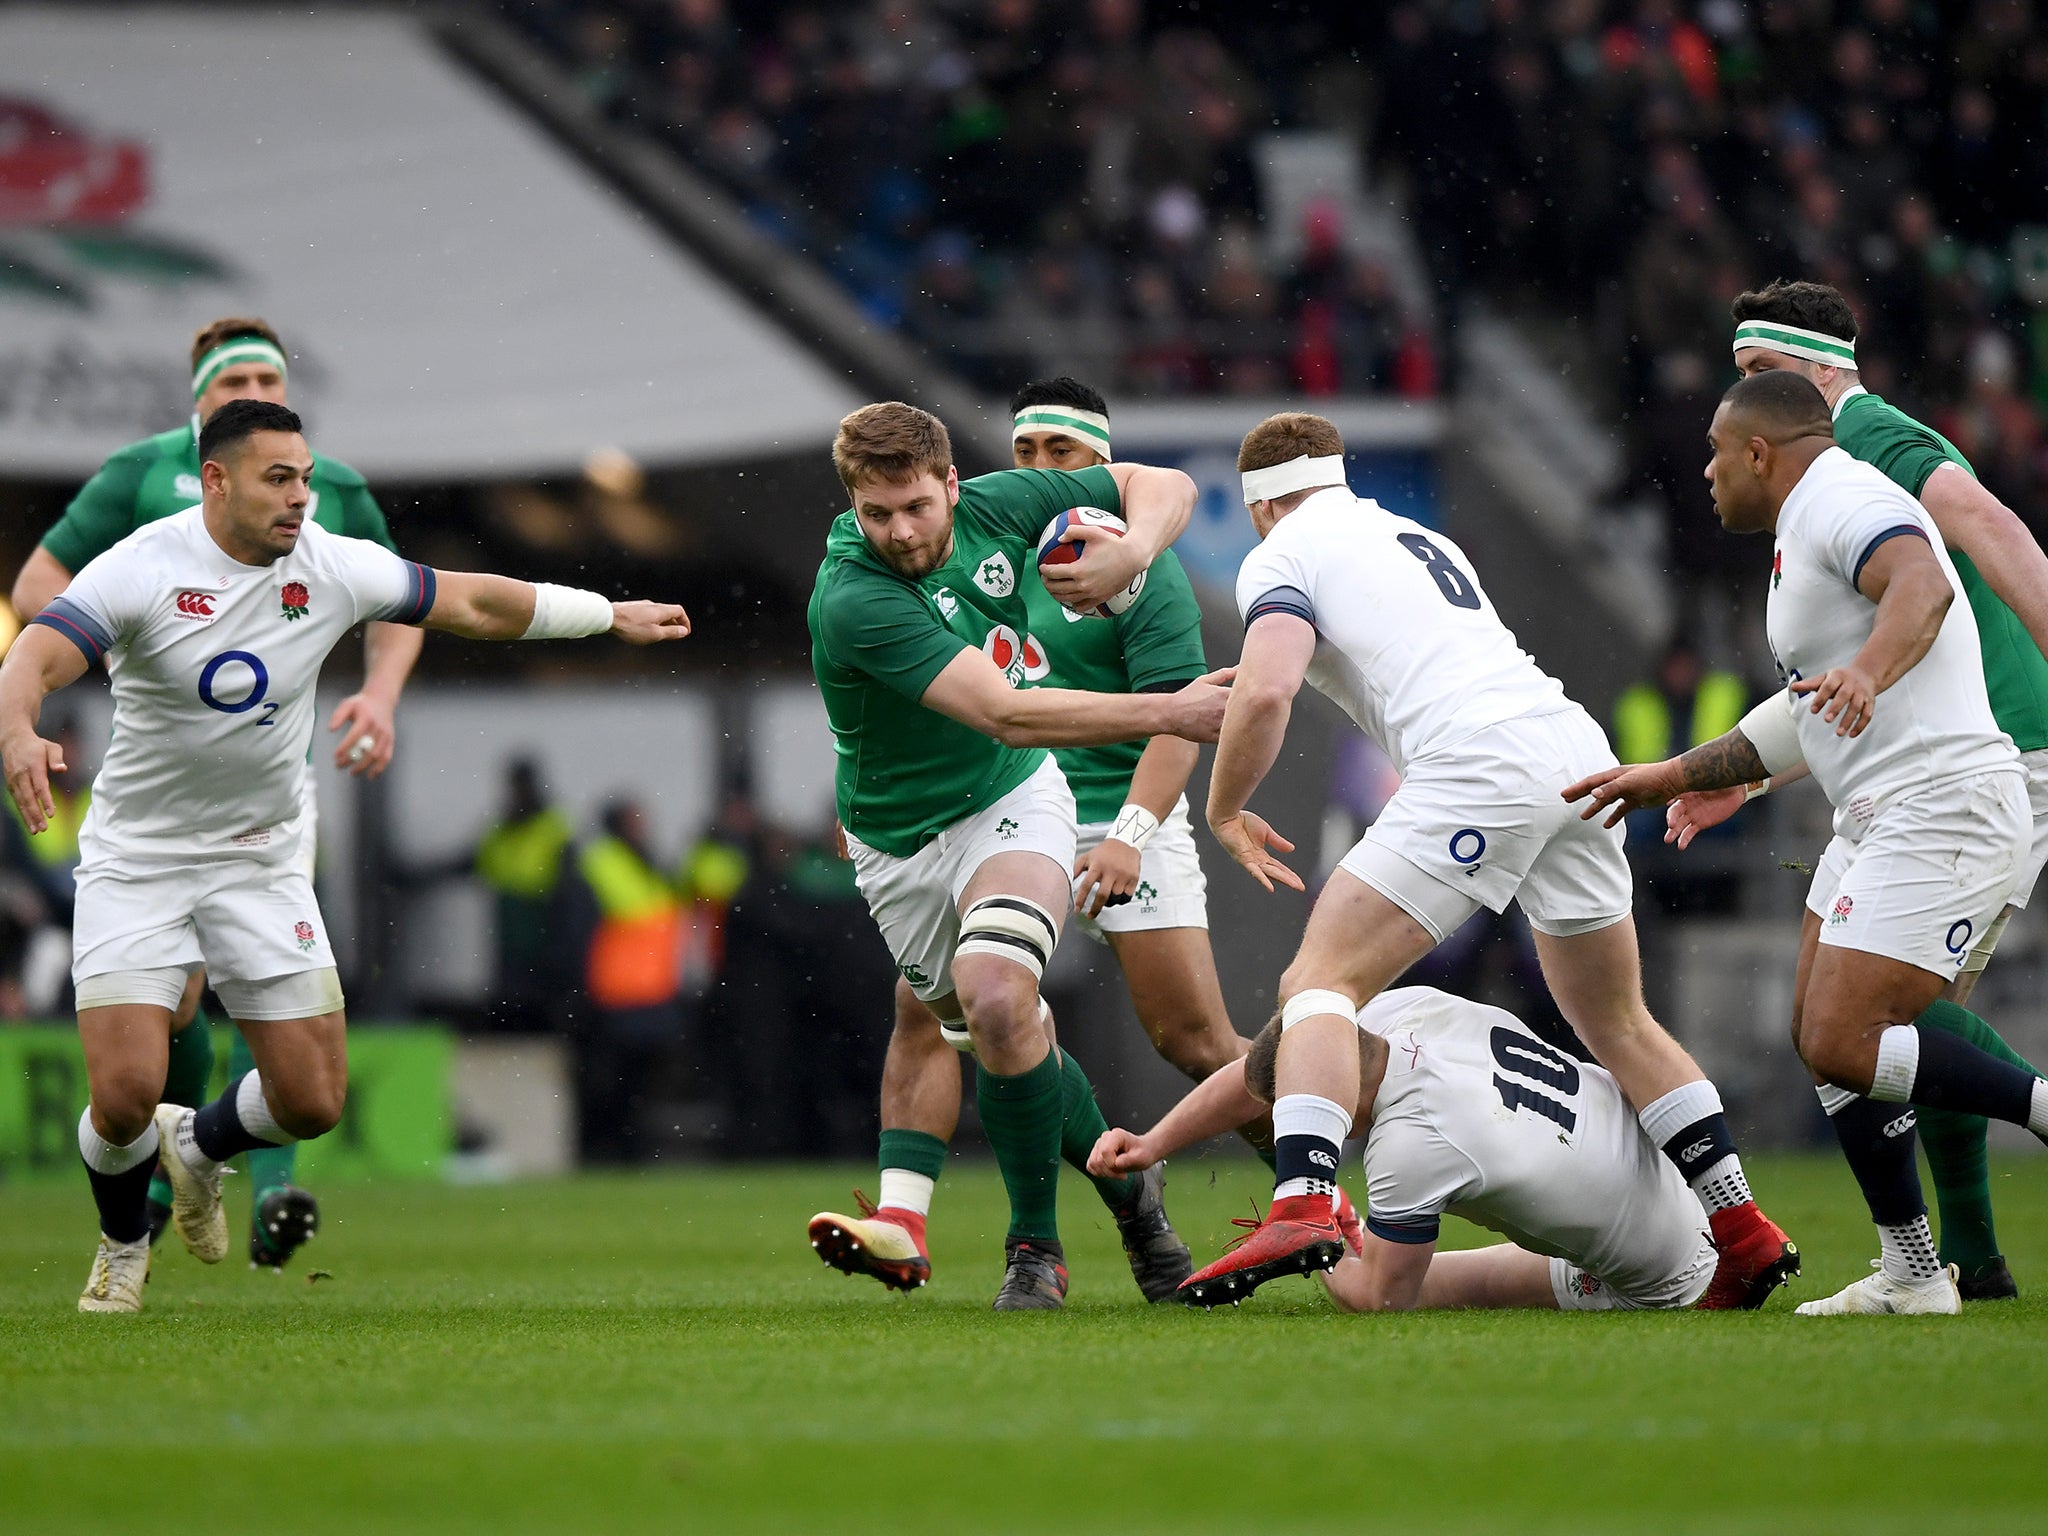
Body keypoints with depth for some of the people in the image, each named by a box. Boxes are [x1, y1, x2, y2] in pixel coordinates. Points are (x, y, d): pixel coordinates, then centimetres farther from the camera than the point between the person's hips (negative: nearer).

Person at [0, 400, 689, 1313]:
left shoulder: (331, 568, -5)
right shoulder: (144, 568, -17)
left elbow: (471, 603, 8)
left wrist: (612, 616, 13)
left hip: (261, 864, 4)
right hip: (137, 861, -4)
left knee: (312, 1101, -3)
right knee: (125, 1094, -16)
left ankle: (200, 1145, 33)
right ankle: (123, 1243, 17)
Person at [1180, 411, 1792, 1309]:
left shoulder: (1281, 556, 8)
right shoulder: (1421, 539, 31)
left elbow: (1264, 694, -7)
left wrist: (1224, 810, 7)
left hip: (1480, 761, -7)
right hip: (1576, 748, 7)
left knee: (1321, 981, -6)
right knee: (1617, 1024, 22)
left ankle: (1303, 1204, -26)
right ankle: (1744, 1232, 19)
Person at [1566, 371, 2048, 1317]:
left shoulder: (1843, 502, -11)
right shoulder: (1806, 529, 22)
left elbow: (1921, 586, -33)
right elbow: (1807, 717, 30)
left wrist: (1867, 672, -51)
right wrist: (1677, 776, 32)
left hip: (1944, 812, -11)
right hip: (1876, 822, 11)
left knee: (1843, 1046, -17)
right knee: (1820, 1035, 9)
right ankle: (1912, 1274, 13)